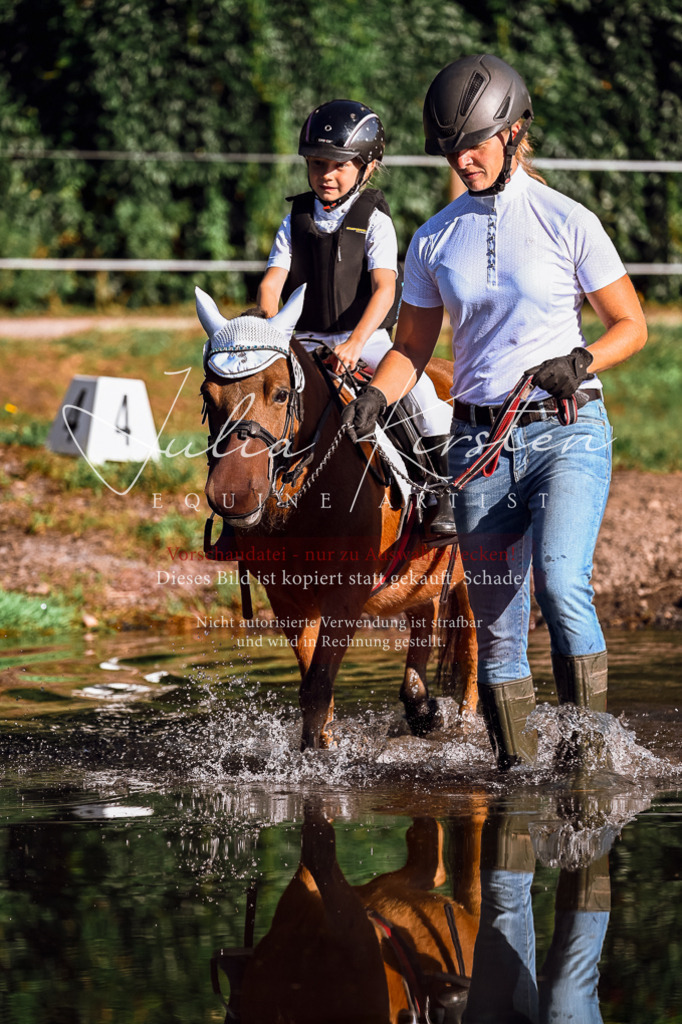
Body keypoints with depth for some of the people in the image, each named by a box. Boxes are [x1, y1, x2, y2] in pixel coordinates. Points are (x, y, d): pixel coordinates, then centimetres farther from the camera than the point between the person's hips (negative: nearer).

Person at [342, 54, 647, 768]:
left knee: (560, 583, -26)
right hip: (480, 442, 4)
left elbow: (631, 325, 3)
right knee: (496, 625, 4)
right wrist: (375, 395, -5)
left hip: (567, 432, -4)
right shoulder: (435, 240, 8)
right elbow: (412, 347, 14)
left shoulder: (568, 223, -2)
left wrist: (580, 360, -16)